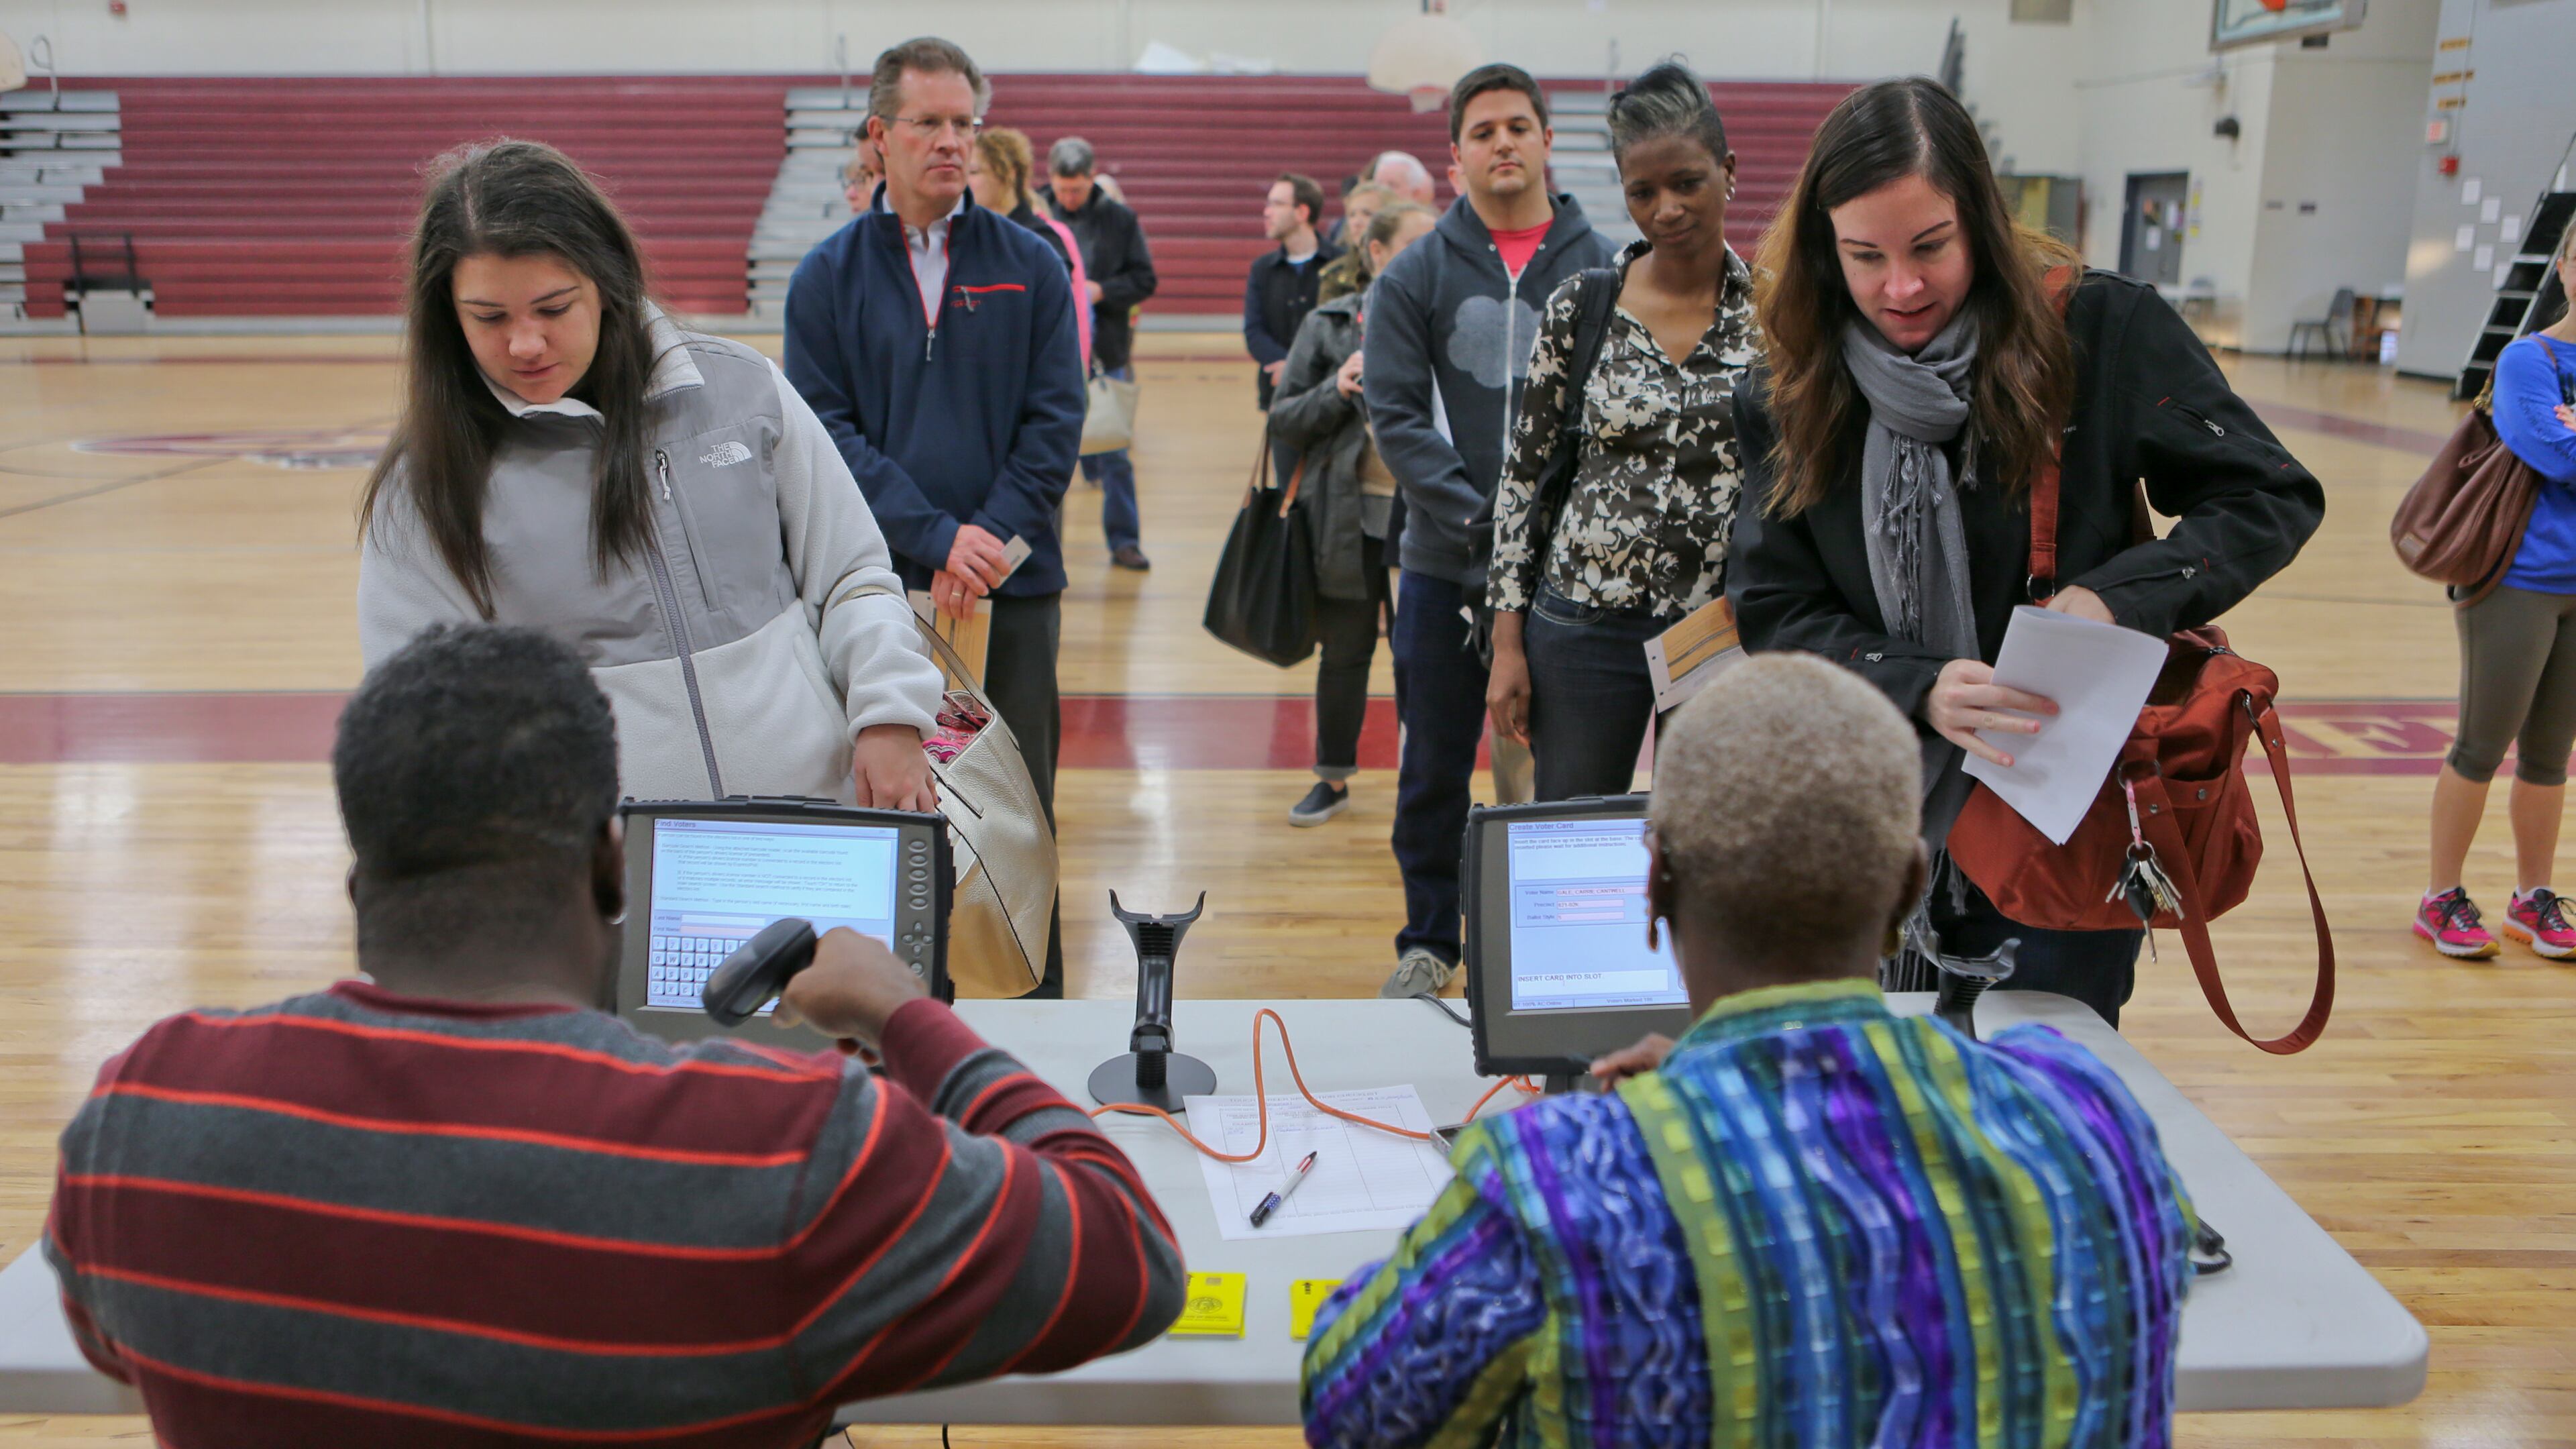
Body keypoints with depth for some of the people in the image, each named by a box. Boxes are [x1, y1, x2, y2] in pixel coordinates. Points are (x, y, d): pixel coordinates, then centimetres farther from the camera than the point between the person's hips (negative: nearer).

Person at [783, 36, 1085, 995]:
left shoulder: (1031, 267, 7)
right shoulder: (828, 278, 6)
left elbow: (1055, 420, 0)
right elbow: (827, 431, -3)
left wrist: (991, 541, -13)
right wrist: (934, 538, -15)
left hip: (1014, 587, 0)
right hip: (881, 585, 0)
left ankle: (1038, 1002, 18)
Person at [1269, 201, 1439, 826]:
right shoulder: (1330, 325, 3)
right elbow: (1283, 419, 2)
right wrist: (1336, 390, -14)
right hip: (1350, 516, 0)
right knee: (1345, 651, 12)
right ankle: (1334, 779, 28)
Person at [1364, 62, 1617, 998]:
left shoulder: (1603, 271, 4)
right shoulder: (1415, 277, 4)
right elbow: (1396, 414, -4)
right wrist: (1479, 520, -15)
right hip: (1444, 566, 1)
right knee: (1434, 769, 9)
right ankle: (1428, 943, 25)